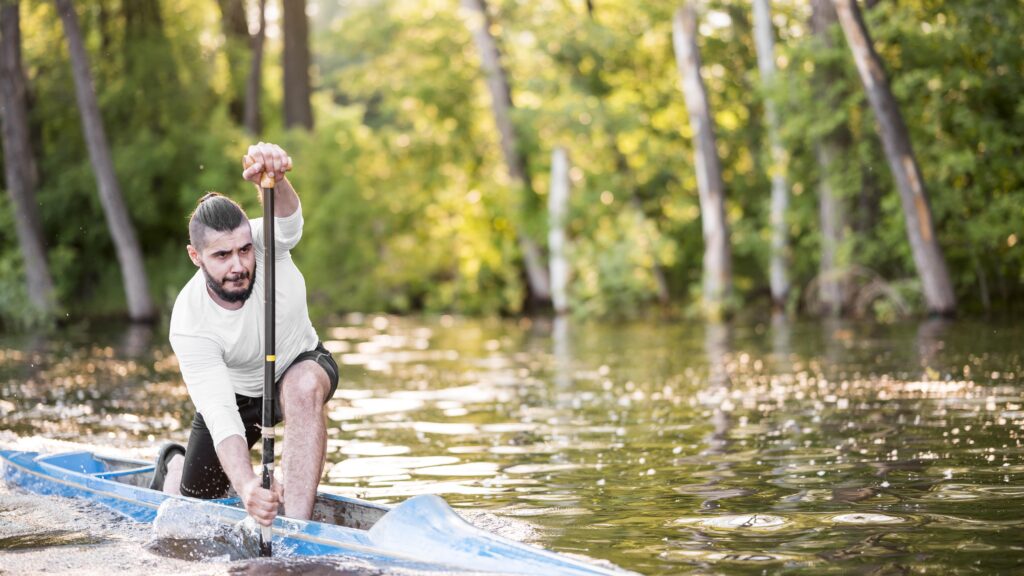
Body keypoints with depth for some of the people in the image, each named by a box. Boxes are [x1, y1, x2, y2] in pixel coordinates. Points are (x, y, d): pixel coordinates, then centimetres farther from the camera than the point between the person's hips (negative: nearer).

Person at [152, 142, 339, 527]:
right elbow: (222, 422, -40)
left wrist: (273, 179, -77)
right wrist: (246, 486, -58)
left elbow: (288, 219, -54)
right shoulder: (189, 325, -33)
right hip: (233, 393, 0)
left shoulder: (266, 245, -28)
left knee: (302, 389, -37)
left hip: (301, 366, 0)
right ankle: (174, 464, 44)